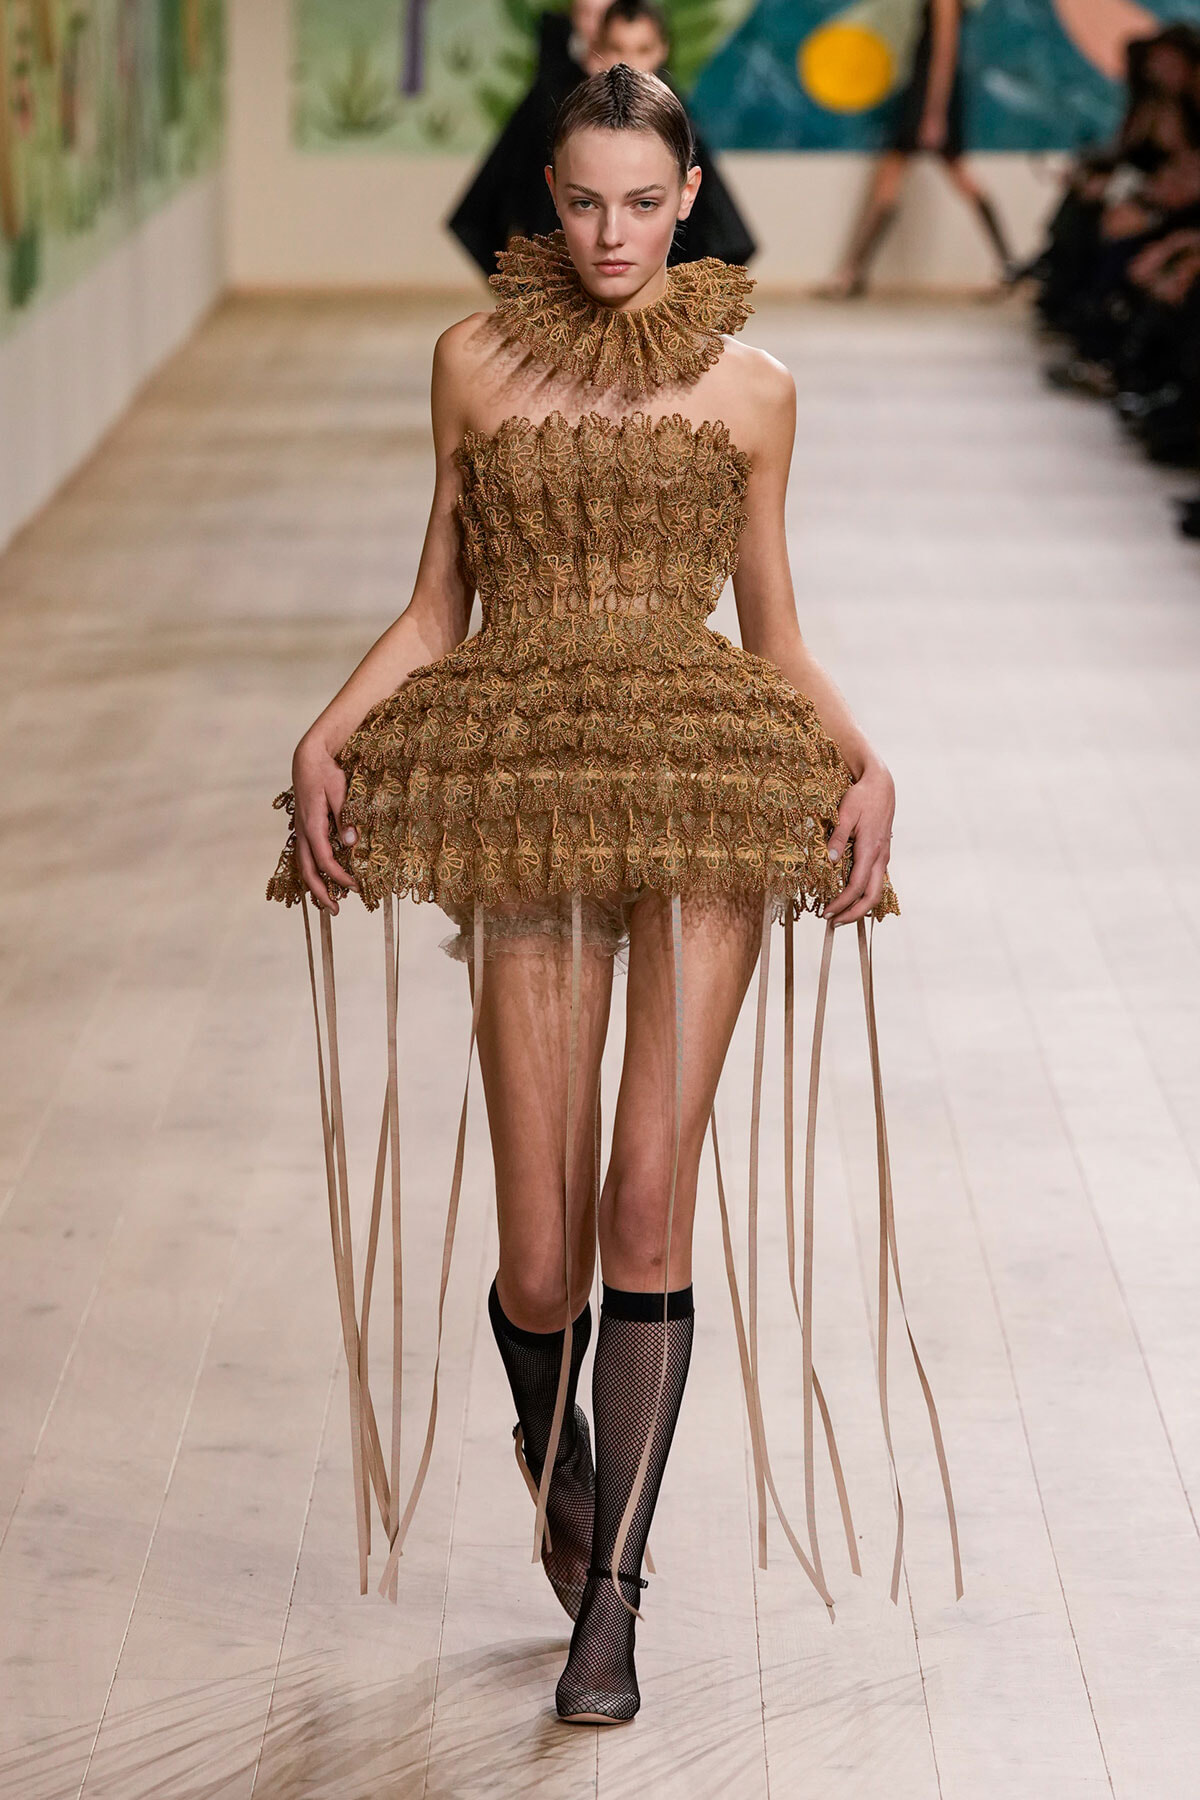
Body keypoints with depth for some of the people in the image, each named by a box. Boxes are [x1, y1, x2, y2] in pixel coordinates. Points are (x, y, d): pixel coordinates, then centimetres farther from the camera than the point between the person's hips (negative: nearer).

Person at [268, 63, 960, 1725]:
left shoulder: (749, 390, 9)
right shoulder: (478, 362, 11)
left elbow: (775, 632, 13)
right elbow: (438, 606, 13)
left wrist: (864, 766, -4)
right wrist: (323, 740, -1)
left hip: (707, 793, -1)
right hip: (526, 803, 1)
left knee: (648, 1205, -9)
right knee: (540, 1259, 0)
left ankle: (610, 1598, 2)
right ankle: (559, 1459, 34)